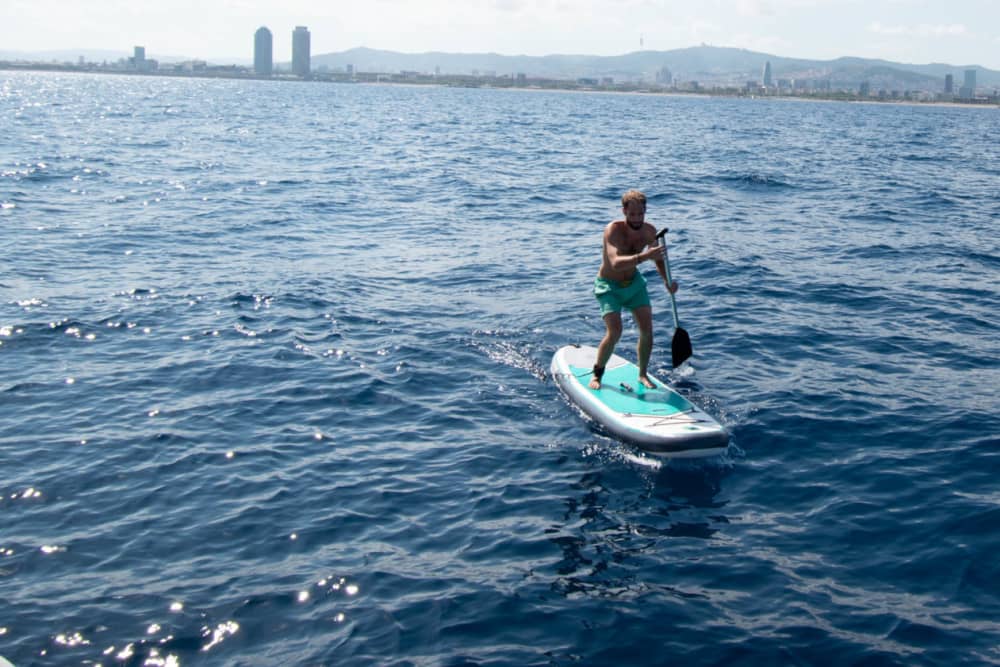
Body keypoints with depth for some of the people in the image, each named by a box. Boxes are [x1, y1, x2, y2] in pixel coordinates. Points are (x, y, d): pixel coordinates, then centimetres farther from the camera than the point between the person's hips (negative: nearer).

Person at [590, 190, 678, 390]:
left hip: (634, 282, 5)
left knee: (647, 330, -5)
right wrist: (645, 256, -56)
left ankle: (643, 374, 16)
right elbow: (615, 262, -43)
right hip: (609, 286, -5)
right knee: (614, 332, -19)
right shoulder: (613, 230, -28)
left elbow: (659, 260, 4)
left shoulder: (649, 231, -11)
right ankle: (597, 374, 3)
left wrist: (667, 281, -16)